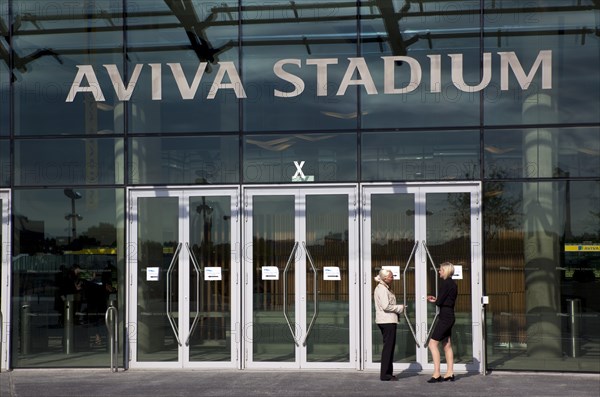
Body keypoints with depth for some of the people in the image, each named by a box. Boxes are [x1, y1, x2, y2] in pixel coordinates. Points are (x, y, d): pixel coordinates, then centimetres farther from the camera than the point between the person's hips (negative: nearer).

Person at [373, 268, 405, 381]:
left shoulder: (384, 288, 18)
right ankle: (385, 374, -5)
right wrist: (400, 308, -11)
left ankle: (387, 373, 18)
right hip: (387, 321, -10)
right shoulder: (382, 289, -14)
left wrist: (397, 308, 10)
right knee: (388, 347, -7)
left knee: (389, 346, 13)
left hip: (387, 321, 10)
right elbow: (386, 306, -22)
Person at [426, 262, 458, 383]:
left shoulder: (446, 283, -15)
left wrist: (435, 301, 5)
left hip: (444, 317, -10)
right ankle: (450, 373, 15)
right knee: (447, 345, 13)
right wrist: (436, 299, 7)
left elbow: (439, 302, -16)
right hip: (449, 317, 10)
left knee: (433, 343, -8)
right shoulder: (453, 283, 14)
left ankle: (437, 374, -10)